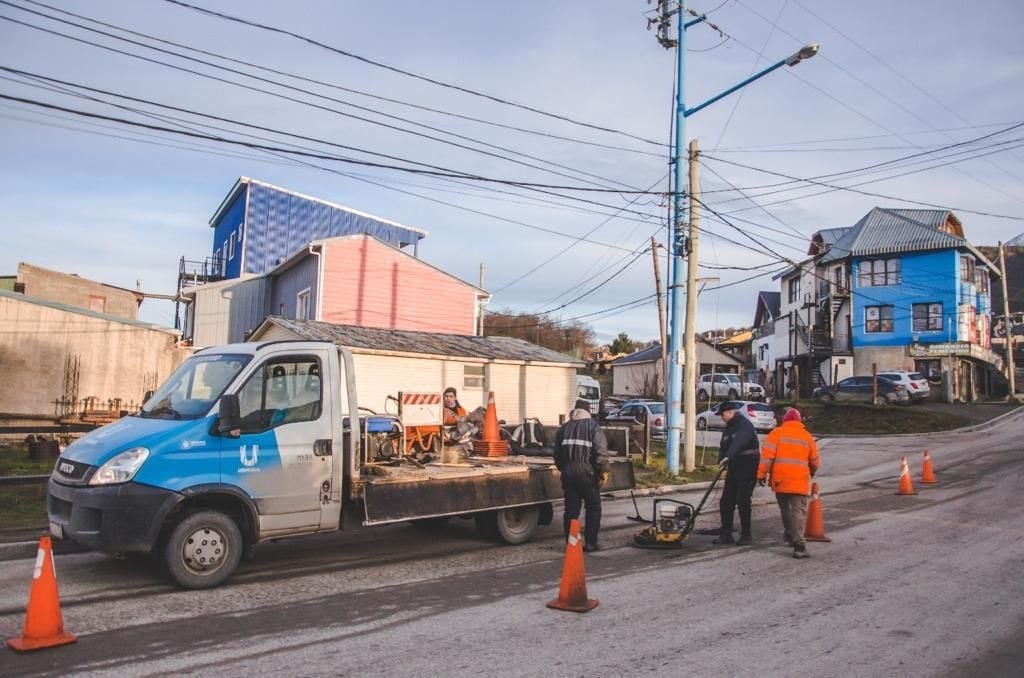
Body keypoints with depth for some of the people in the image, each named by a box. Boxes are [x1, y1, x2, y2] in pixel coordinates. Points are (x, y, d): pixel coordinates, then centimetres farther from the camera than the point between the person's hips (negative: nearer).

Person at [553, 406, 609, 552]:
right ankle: (590, 543, 6)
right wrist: (603, 470, -4)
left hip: (567, 472, 4)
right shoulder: (592, 426, 6)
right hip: (587, 471, -4)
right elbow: (601, 451, -7)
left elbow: (557, 453, 16)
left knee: (571, 509, 9)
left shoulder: (563, 428, 18)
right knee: (593, 507, 8)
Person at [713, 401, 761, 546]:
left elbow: (739, 442, -32)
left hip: (748, 468, -9)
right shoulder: (728, 428, 15)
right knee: (726, 502, 7)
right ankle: (725, 534, 14)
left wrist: (727, 457, -45)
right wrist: (721, 461, -8)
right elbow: (723, 446, 11)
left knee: (743, 501, -9)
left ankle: (746, 535, 3)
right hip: (734, 468, 9)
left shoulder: (744, 425, -14)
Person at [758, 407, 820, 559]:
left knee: (785, 509, 19)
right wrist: (812, 472, 37)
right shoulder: (807, 436, 8)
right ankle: (798, 545, -17)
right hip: (799, 481, -1)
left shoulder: (776, 433, 3)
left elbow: (767, 455, -7)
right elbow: (814, 461, 17)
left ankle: (790, 537, 32)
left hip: (779, 480, 1)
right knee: (799, 511, -5)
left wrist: (762, 473, -3)